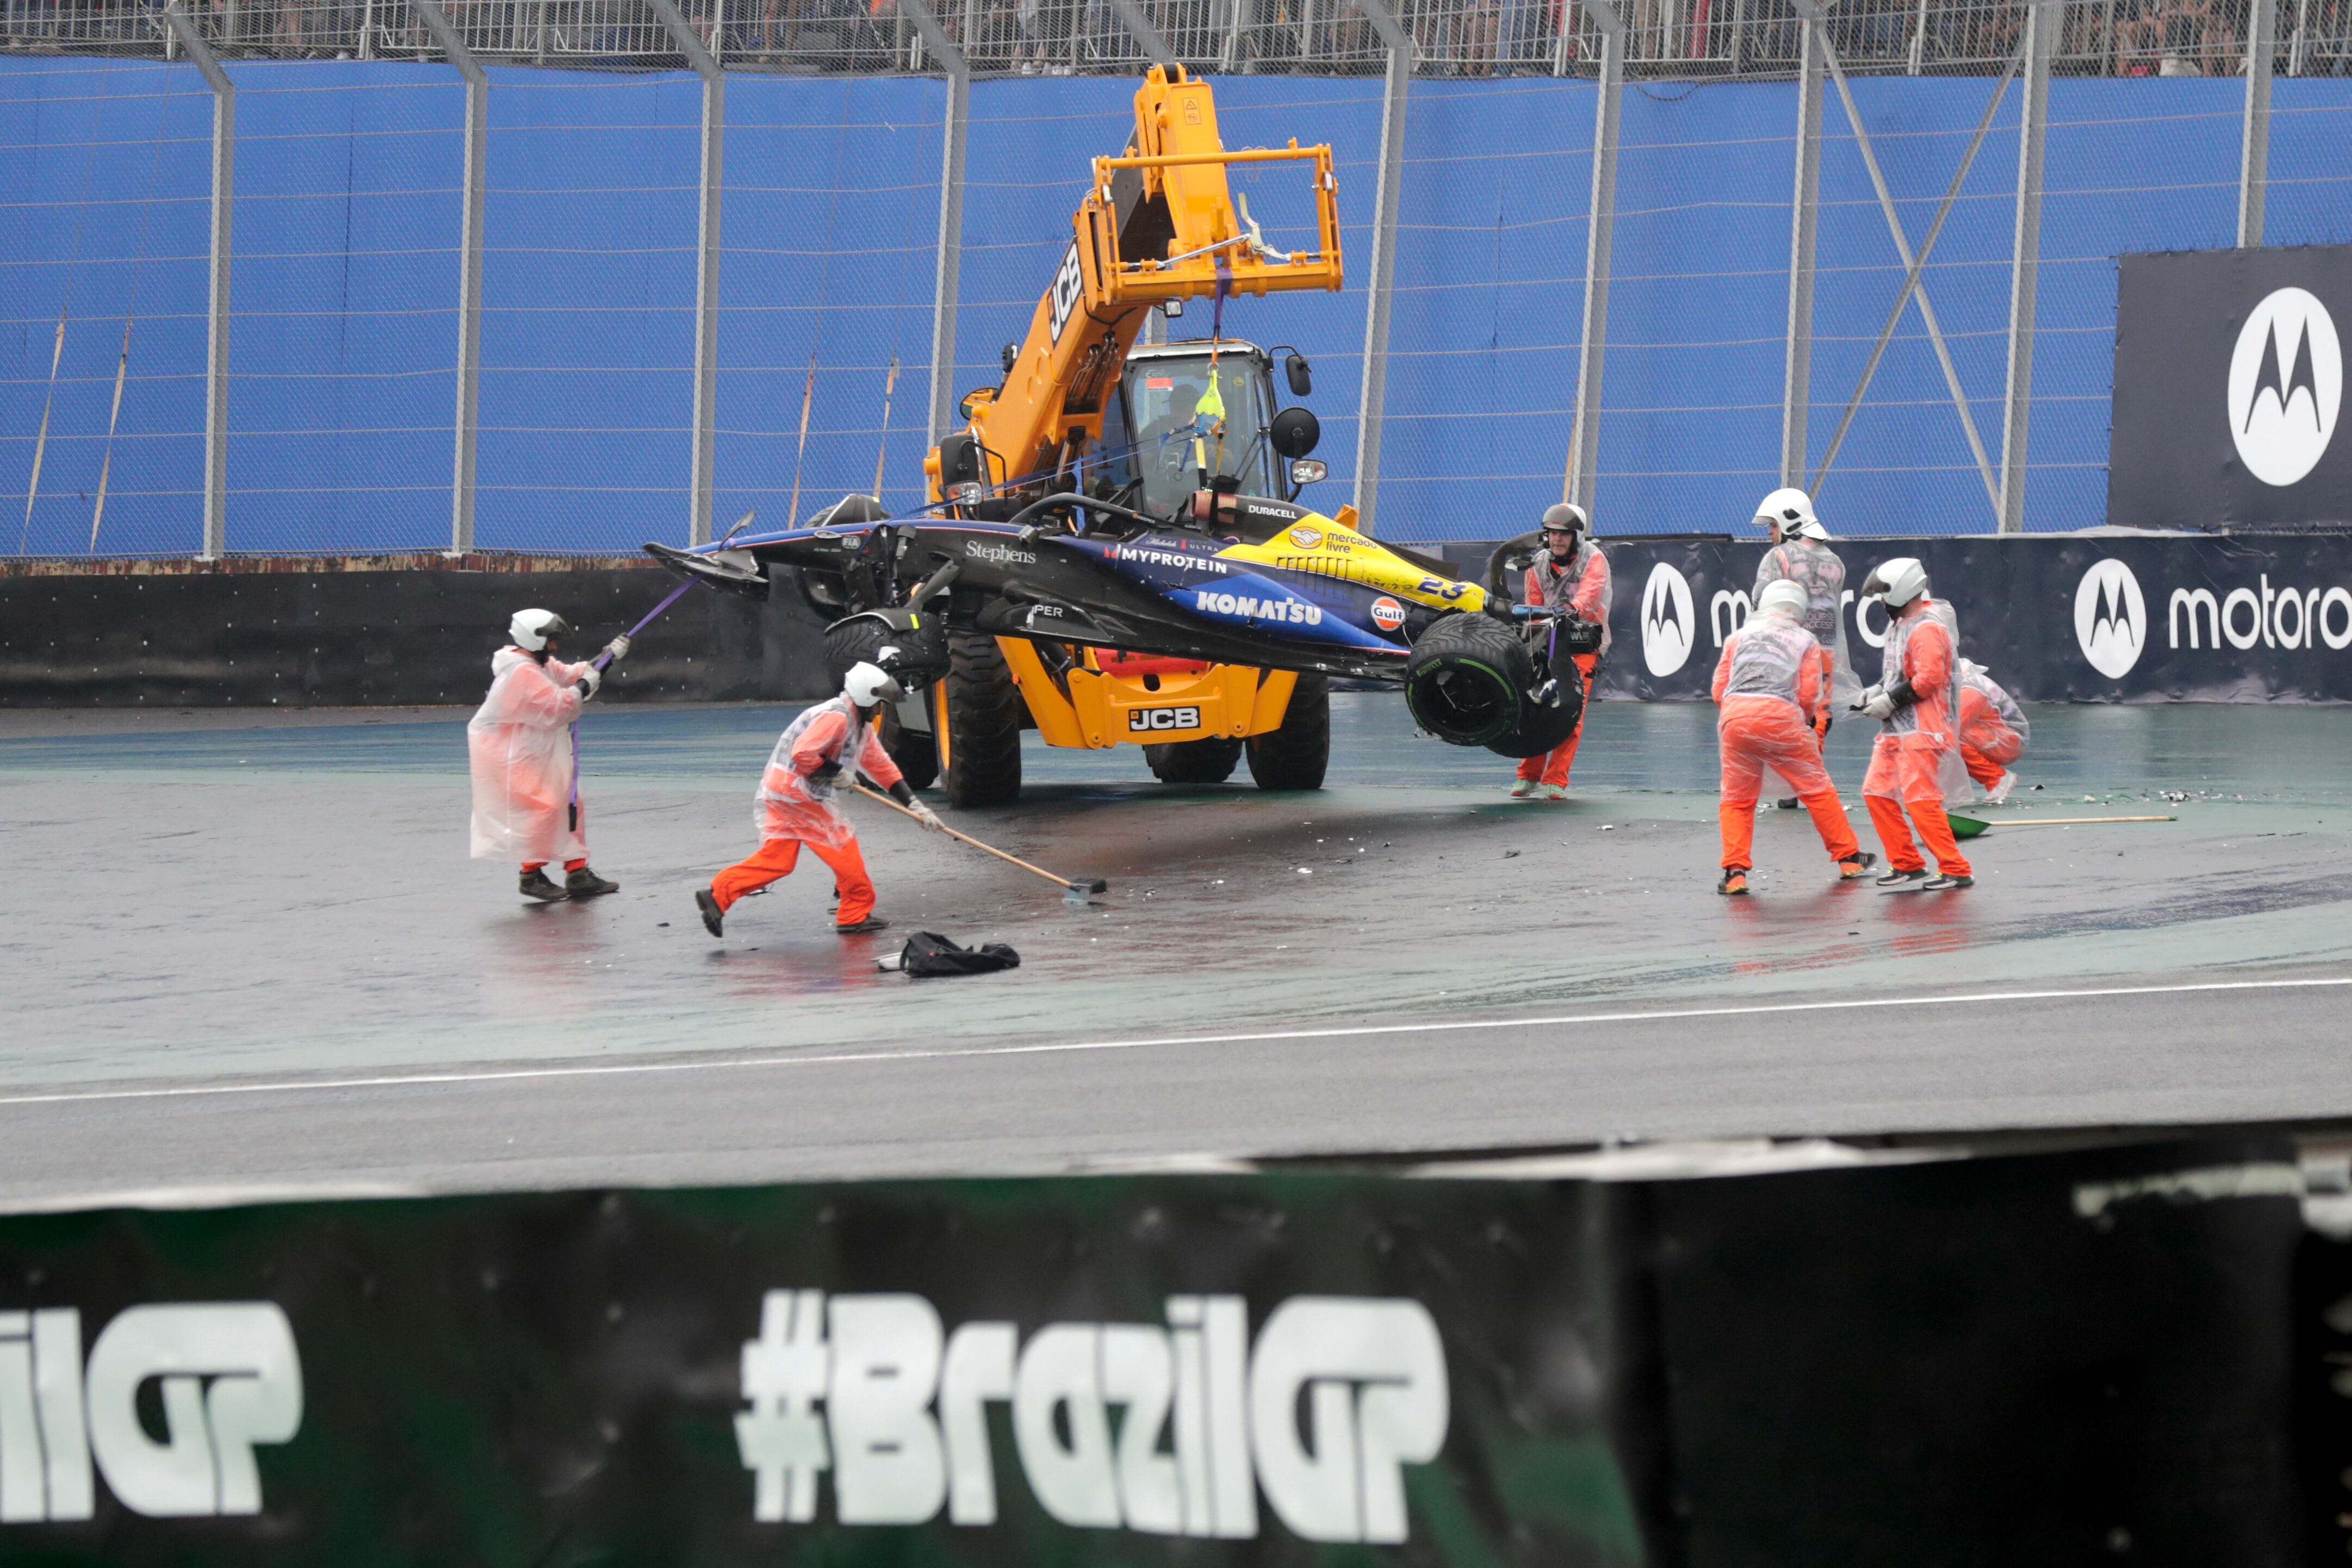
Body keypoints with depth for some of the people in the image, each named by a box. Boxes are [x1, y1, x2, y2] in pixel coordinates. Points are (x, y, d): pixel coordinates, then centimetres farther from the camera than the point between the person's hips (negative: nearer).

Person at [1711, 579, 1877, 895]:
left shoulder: (1740, 636, 19)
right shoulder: (1805, 641, 15)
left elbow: (1720, 690, 13)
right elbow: (1809, 695, 6)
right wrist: (1804, 722, 25)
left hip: (1734, 715, 2)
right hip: (1779, 716, -1)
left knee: (1736, 800, 13)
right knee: (1817, 789, 13)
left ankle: (1735, 872, 2)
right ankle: (1849, 859, 21)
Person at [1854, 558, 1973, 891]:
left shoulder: (1927, 629, -16)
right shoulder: (1899, 624, 16)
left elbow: (1927, 679, -23)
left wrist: (1889, 701, -17)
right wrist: (1878, 690, 8)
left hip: (1921, 729, -11)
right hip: (1896, 728, 11)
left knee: (1921, 799, -14)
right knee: (1877, 792, 8)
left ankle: (1956, 871, -9)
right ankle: (1907, 864, 16)